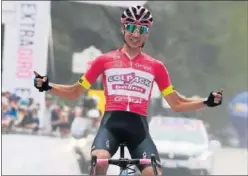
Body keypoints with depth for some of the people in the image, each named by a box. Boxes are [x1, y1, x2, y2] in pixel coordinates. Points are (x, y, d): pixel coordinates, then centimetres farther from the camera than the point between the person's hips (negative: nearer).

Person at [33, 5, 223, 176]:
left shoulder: (156, 66, 13)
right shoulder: (104, 60, 11)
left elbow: (177, 104, 17)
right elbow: (75, 92, 17)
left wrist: (207, 102, 3)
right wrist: (48, 86, 1)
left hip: (138, 127, 1)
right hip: (111, 123, -1)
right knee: (98, 160, -34)